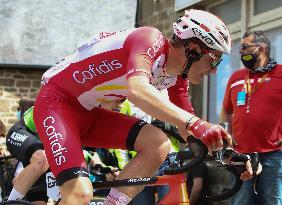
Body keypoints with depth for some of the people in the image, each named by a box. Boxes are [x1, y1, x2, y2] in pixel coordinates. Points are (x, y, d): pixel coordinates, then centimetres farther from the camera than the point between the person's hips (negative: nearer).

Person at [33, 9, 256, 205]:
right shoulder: (151, 39, -22)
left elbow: (189, 132, 11)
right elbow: (137, 89, -42)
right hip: (57, 101, -8)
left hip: (88, 113, 8)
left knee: (159, 144, -11)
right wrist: (194, 123, -51)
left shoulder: (177, 77, 3)